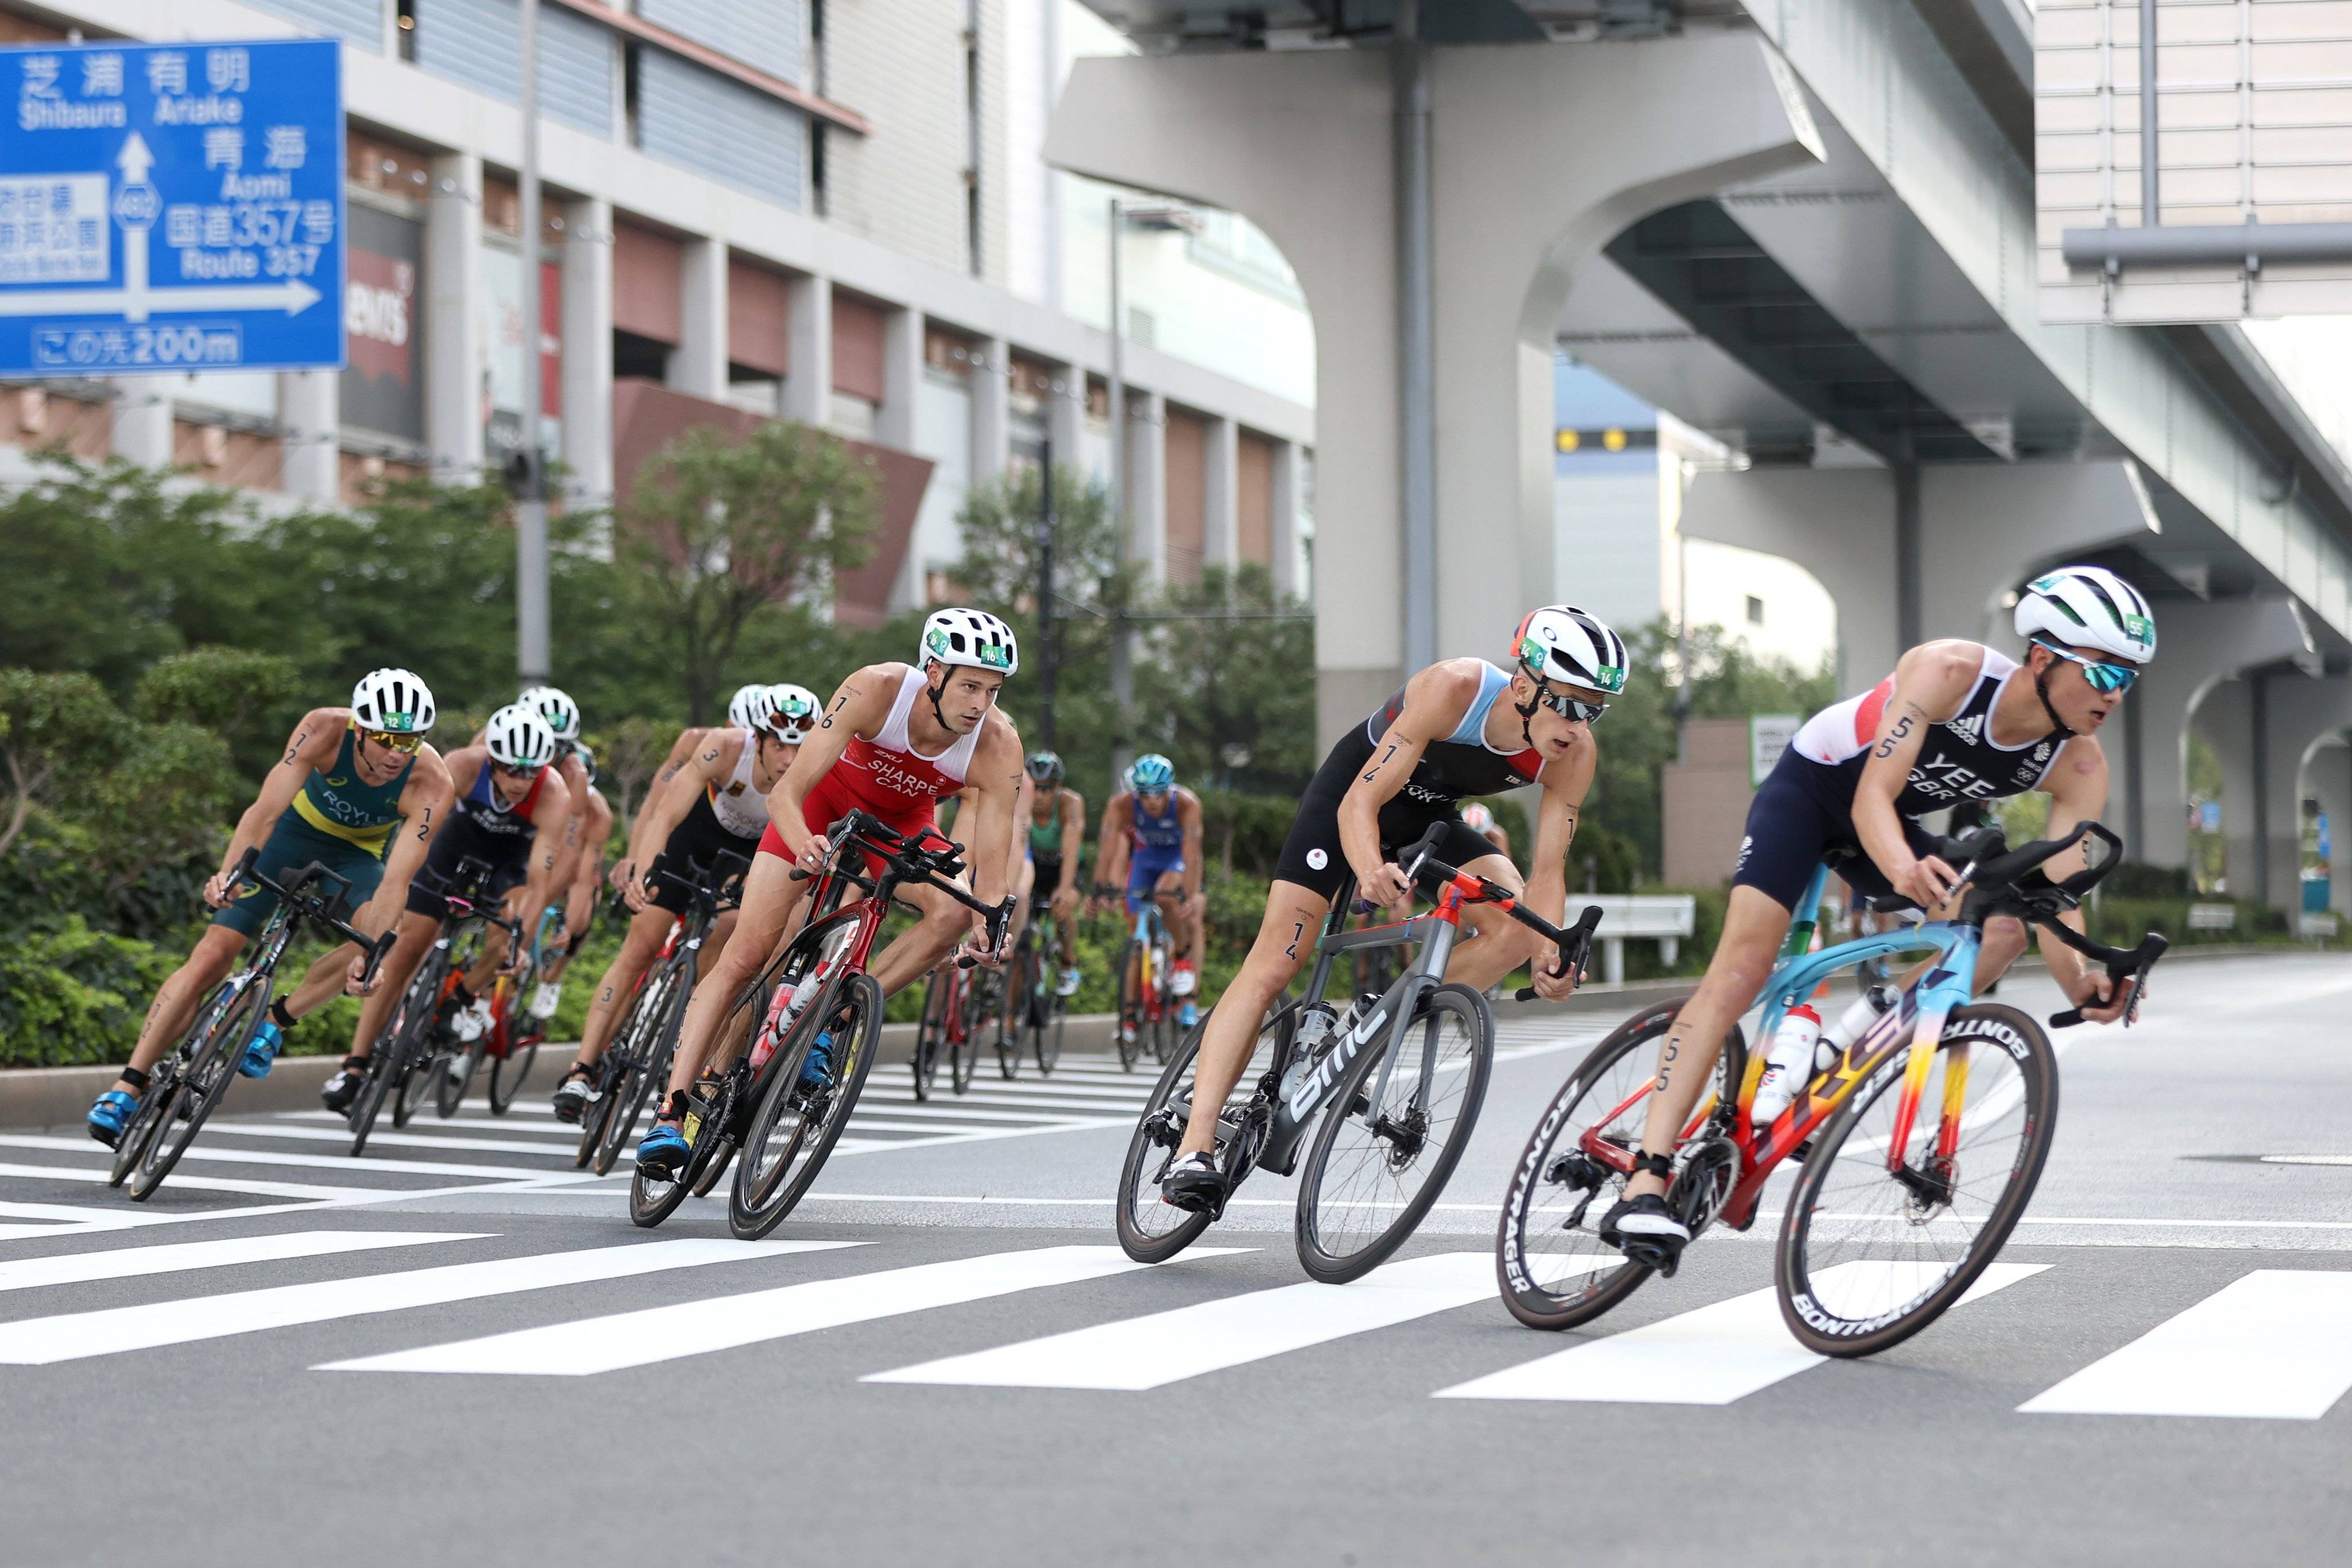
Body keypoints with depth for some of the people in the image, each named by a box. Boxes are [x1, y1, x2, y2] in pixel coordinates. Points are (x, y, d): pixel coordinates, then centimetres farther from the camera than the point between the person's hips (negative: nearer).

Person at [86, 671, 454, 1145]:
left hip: (359, 855, 0)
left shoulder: (431, 785, -33)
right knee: (213, 954, -11)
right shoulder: (324, 730, -32)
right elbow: (265, 810, -38)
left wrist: (372, 952, -49)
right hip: (297, 828, 0)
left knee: (381, 930, -32)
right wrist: (229, 872, -54)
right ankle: (127, 1088, -6)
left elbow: (395, 881, -36)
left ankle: (275, 1020, -11)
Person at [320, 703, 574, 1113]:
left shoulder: (554, 797, -35)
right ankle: (355, 1067, -5)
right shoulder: (464, 766, -33)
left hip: (515, 855, 0)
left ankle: (469, 993, -1)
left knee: (512, 919, -32)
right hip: (461, 837, 1)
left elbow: (539, 882, -37)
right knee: (406, 946, -9)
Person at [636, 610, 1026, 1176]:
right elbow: (785, 793, -36)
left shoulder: (998, 747, -29)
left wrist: (988, 926, -48)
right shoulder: (877, 689, -35)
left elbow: (991, 868, -28)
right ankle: (672, 1113, -10)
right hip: (828, 798, -2)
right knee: (745, 955, -12)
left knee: (955, 912, -29)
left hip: (900, 822, 2)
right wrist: (804, 845, -56)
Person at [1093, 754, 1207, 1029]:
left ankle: (1184, 956, -8)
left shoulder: (1187, 804, -32)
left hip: (1178, 856, -2)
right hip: (1144, 856, 2)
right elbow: (1108, 850, -32)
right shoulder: (1122, 805, -29)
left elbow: (1192, 852, -37)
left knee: (1166, 897, -33)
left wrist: (1192, 896, -45)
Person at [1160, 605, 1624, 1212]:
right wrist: (1371, 871, -56)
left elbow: (1547, 870, -18)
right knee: (1272, 965, -15)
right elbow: (1360, 801, -36)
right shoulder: (1455, 688, -36)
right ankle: (1194, 1149, -18)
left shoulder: (1574, 753, -23)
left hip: (1430, 817, 5)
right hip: (1356, 791, -5)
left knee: (1519, 930, -21)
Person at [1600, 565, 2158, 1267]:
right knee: (1742, 967, -21)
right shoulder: (1949, 670, -33)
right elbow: (1873, 794, -37)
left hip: (1893, 824, 5)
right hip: (1811, 786, -5)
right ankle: (1645, 1185, -28)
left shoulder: (2078, 767, -19)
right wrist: (1902, 867, -58)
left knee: (2002, 927, -18)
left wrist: (2082, 982, -45)